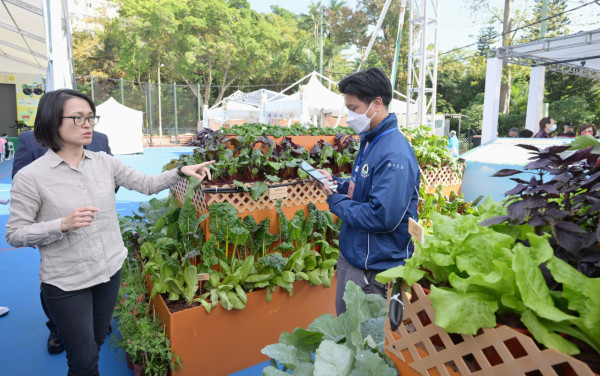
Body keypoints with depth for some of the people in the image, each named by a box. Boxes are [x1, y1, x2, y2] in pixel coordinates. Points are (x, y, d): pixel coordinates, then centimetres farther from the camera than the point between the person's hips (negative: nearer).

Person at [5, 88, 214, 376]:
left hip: (110, 270, 5)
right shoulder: (30, 177, -15)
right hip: (66, 282, -5)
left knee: (98, 340, 23)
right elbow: (14, 234, -10)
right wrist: (63, 225, -25)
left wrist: (181, 171, -15)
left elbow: (147, 184, 1)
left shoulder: (104, 162, -2)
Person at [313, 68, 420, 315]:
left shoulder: (395, 155, -25)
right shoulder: (370, 141, 8)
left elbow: (383, 218, -30)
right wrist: (335, 183, 1)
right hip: (350, 254, 10)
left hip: (374, 268, -9)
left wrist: (336, 202, -18)